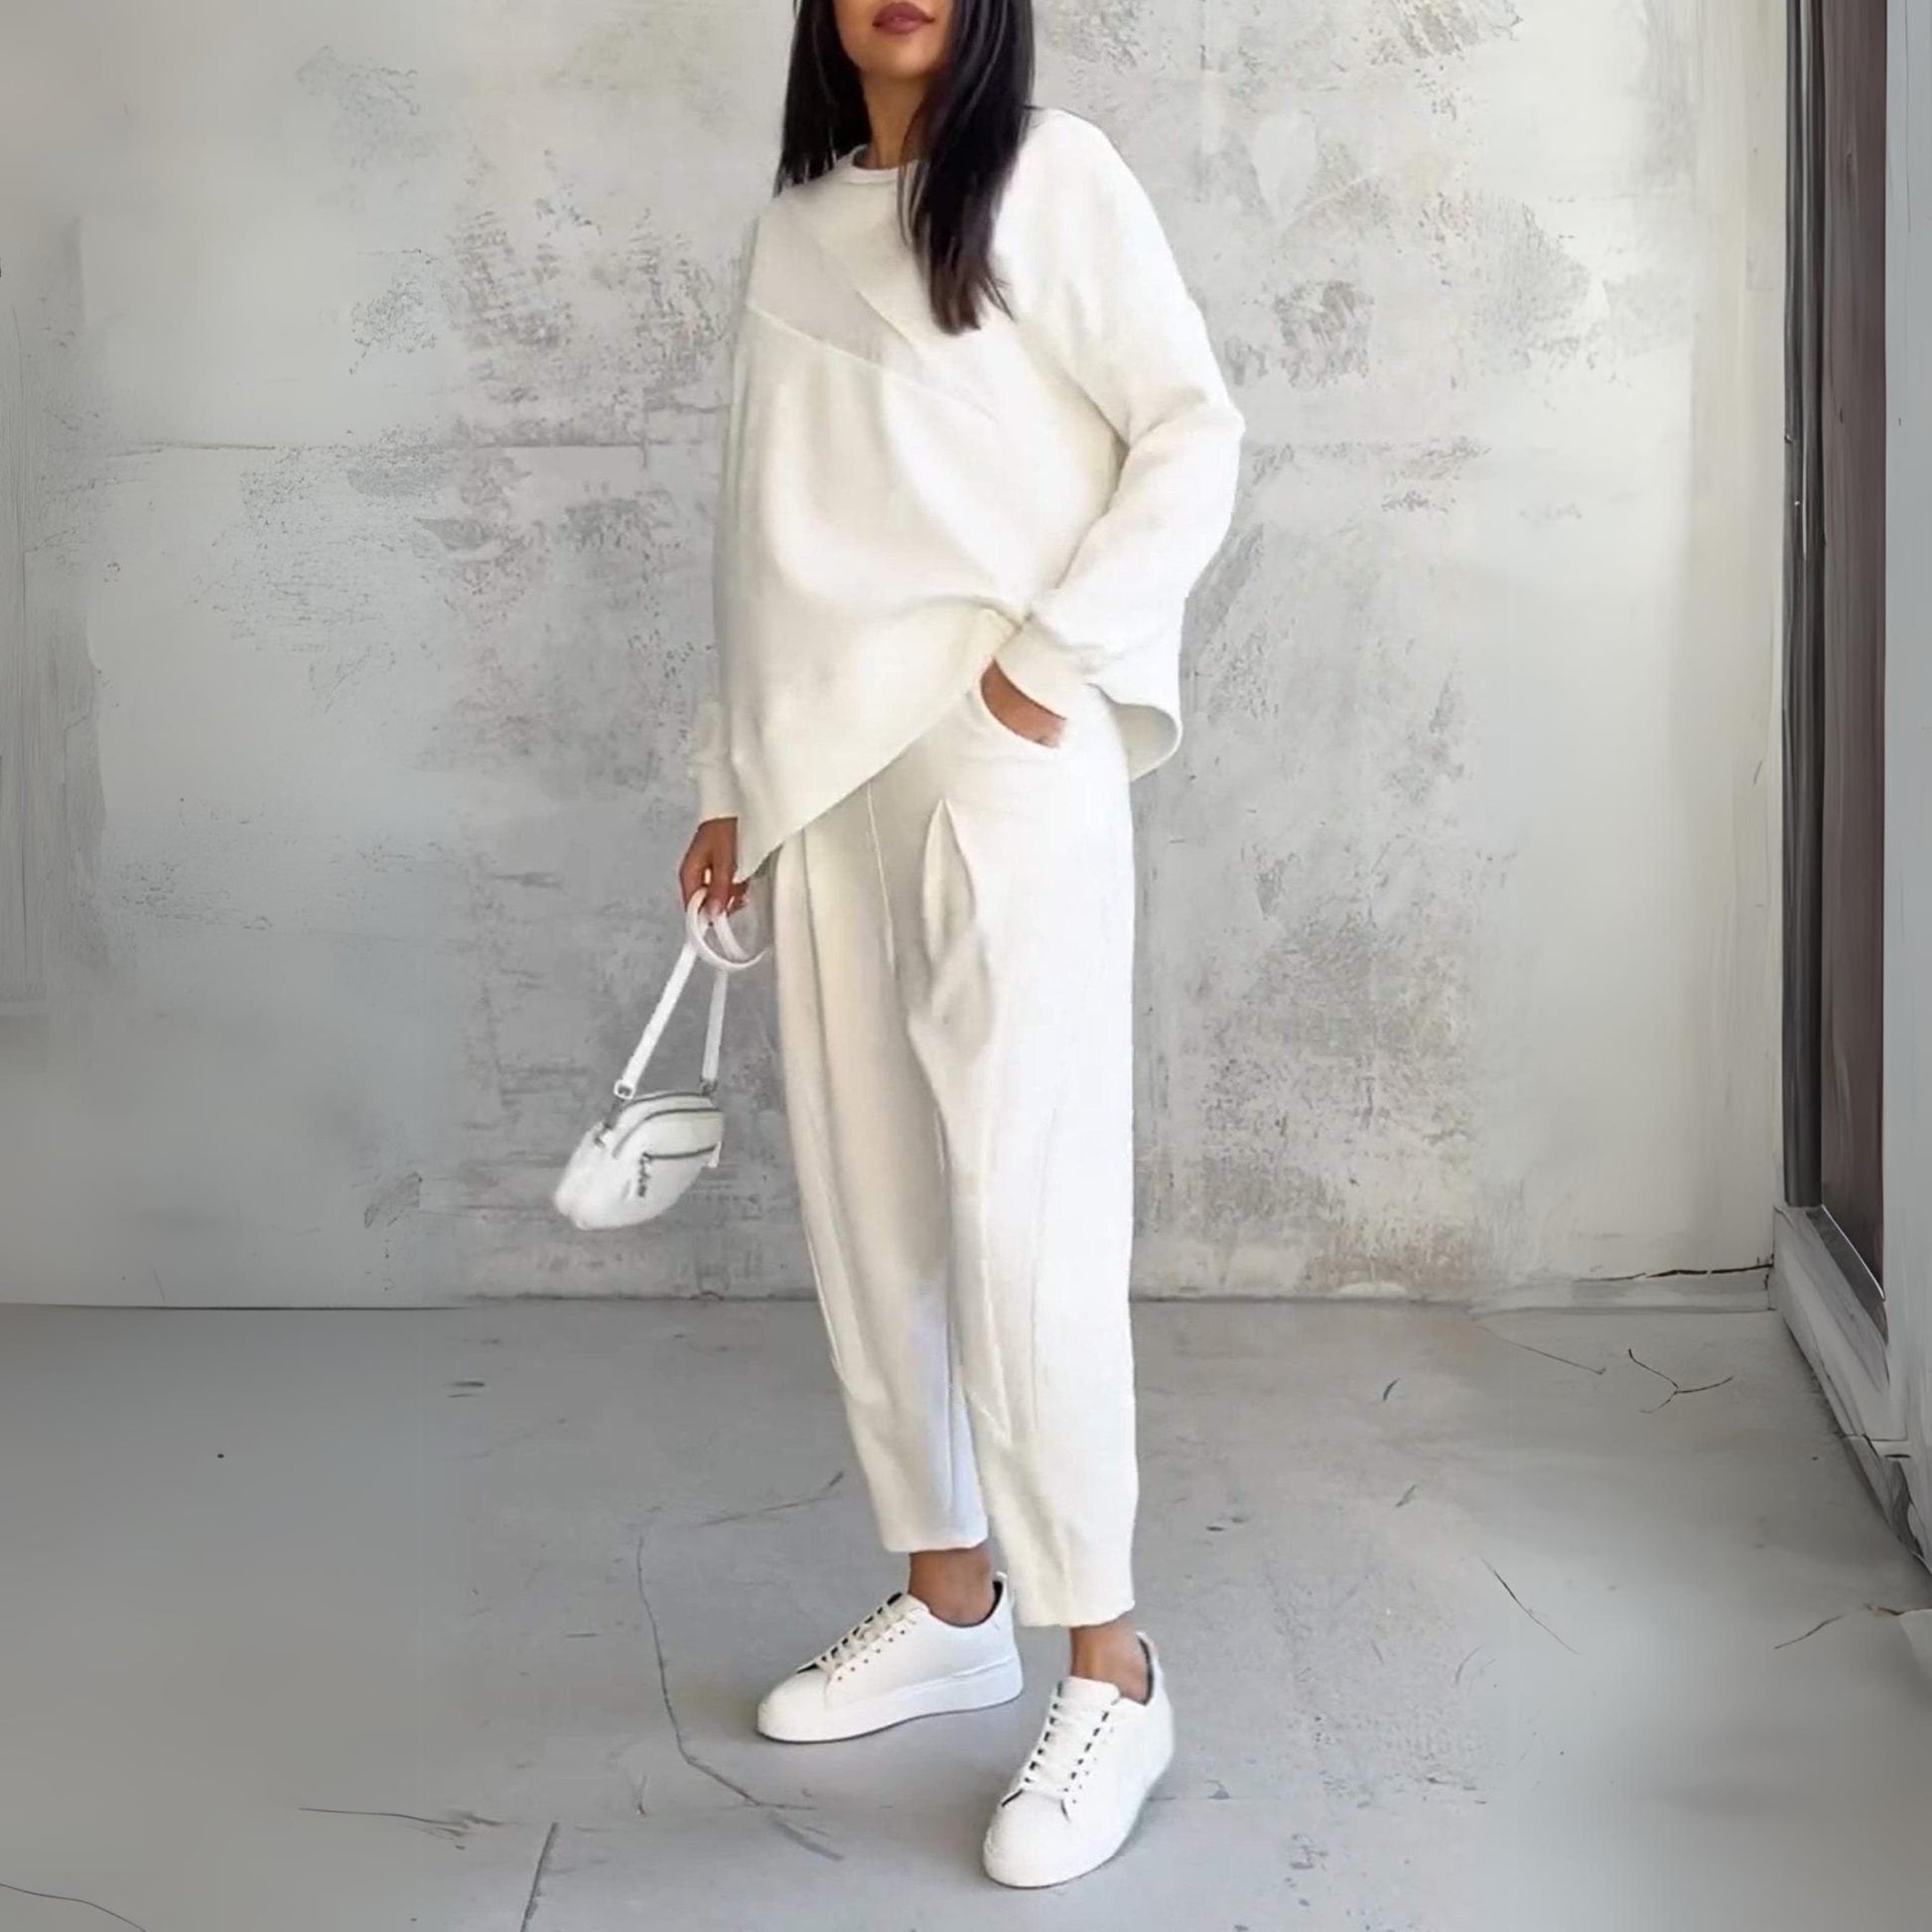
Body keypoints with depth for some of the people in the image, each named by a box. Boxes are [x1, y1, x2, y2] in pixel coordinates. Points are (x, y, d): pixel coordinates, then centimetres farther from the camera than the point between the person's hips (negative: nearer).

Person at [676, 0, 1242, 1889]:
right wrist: (737, 779, 15)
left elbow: (1194, 435, -4)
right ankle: (949, 1598, 23)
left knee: (1021, 1212, -10)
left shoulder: (1053, 176, 0)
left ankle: (1110, 1676, -3)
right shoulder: (791, 221, 16)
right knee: (866, 1204, 9)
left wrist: (1053, 656, -12)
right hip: (826, 769, 6)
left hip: (1004, 758, -6)